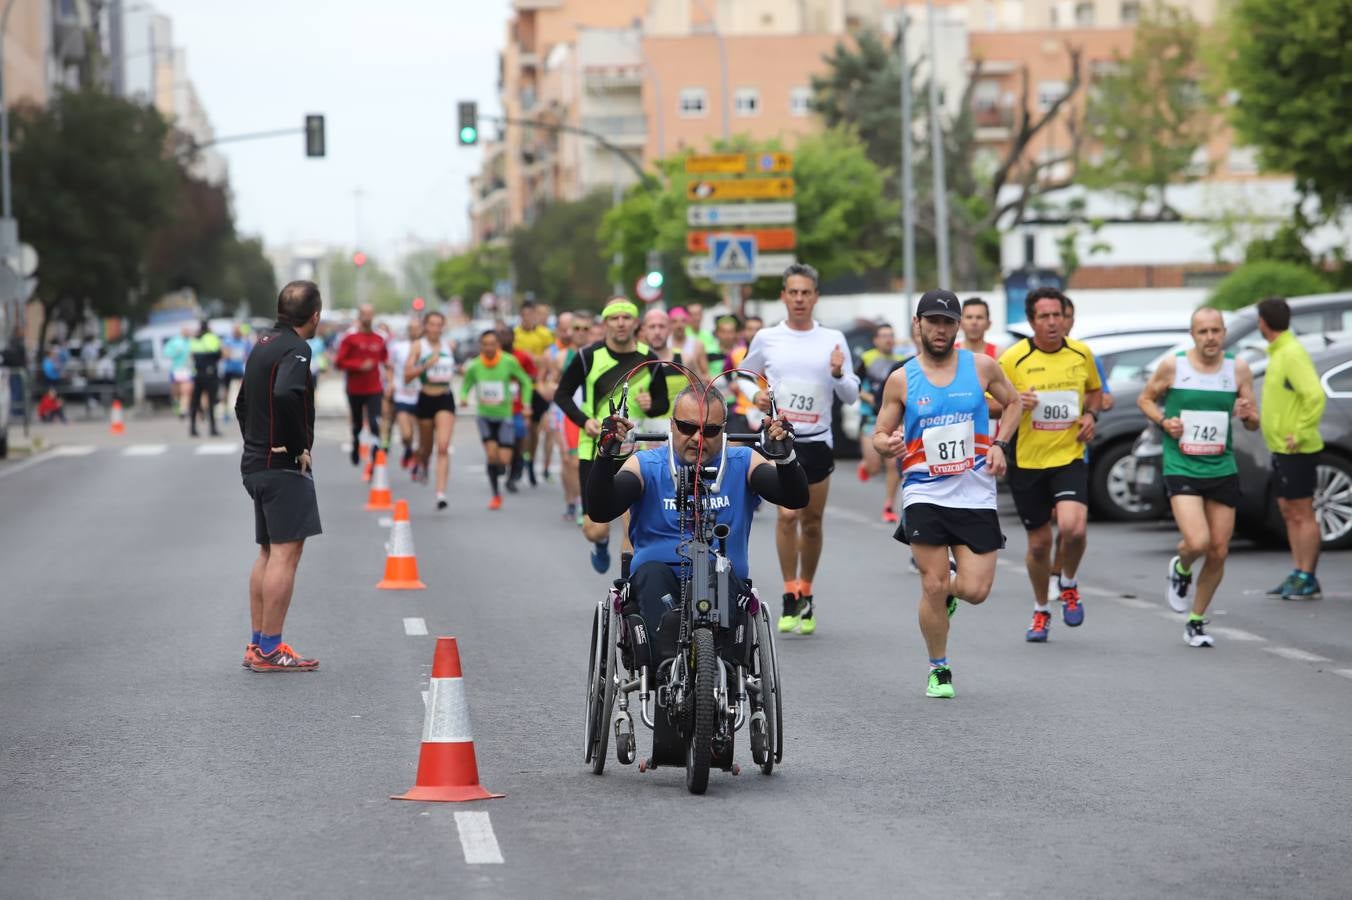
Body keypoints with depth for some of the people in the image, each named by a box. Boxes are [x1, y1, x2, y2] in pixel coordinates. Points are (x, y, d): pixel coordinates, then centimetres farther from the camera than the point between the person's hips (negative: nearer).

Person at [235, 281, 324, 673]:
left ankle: (257, 644, 18)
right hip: (284, 465, -10)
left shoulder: (263, 344, 15)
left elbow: (243, 402, 26)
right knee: (285, 553, -8)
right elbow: (286, 394, -32)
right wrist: (300, 445, -20)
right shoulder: (295, 349, -14)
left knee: (268, 553, 15)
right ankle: (270, 650, -10)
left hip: (256, 462, 10)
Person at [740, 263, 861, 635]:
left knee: (812, 522, 8)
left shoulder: (833, 339, 4)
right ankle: (790, 598, -11)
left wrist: (838, 373, -14)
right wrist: (754, 397, -1)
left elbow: (851, 396, 6)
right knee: (787, 513, -18)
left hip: (817, 441, 2)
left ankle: (806, 595, 25)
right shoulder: (766, 338, 4)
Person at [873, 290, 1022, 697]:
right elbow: (880, 434, 6)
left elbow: (1012, 402, 17)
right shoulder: (901, 380, 0)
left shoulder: (981, 367, 2)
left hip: (976, 493, 1)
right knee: (933, 587, -8)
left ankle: (948, 586, 32)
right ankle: (939, 670, 12)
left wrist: (999, 445, 1)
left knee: (975, 591, -5)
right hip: (925, 494, -1)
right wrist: (886, 445, -18)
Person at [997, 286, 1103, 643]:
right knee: (1039, 541, 8)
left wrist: (1090, 415, 0)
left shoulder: (1081, 354, 1)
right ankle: (1040, 611, 32)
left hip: (1069, 457, 1)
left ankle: (1068, 585, 9)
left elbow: (1095, 390, 20)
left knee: (1072, 526, -23)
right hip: (1027, 462, 0)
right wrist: (1014, 403, -22)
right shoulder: (1013, 359, -8)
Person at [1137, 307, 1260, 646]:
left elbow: (1255, 424, 7)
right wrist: (1163, 421, -9)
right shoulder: (1172, 365, -5)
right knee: (1197, 542, -21)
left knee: (1219, 552, 4)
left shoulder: (1238, 369, 2)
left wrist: (1247, 414, -17)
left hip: (1223, 470, 3)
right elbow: (1145, 399, 10)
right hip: (1181, 468, -3)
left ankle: (1196, 621, 22)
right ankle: (1181, 569, 16)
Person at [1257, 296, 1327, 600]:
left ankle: (1307, 581, -3)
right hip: (1281, 449, 10)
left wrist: (1300, 433, -23)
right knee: (1289, 512, 13)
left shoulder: (1292, 354, -17)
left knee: (1302, 514, -6)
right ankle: (1298, 574, 19)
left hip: (1296, 450, -10)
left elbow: (1315, 395, -26)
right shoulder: (1278, 352, 13)